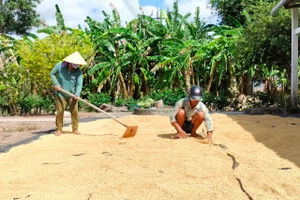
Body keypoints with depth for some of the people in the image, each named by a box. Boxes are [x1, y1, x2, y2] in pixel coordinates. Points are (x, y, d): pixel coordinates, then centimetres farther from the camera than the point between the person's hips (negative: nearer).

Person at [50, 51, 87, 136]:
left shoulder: (78, 71, -13)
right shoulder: (59, 66, -13)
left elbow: (79, 84, -15)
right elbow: (52, 74, 1)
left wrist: (77, 94, -29)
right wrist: (56, 84, -10)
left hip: (72, 95, 1)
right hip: (61, 94, -1)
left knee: (74, 111, 3)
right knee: (60, 111, 1)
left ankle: (75, 129, 15)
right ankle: (59, 129, 14)